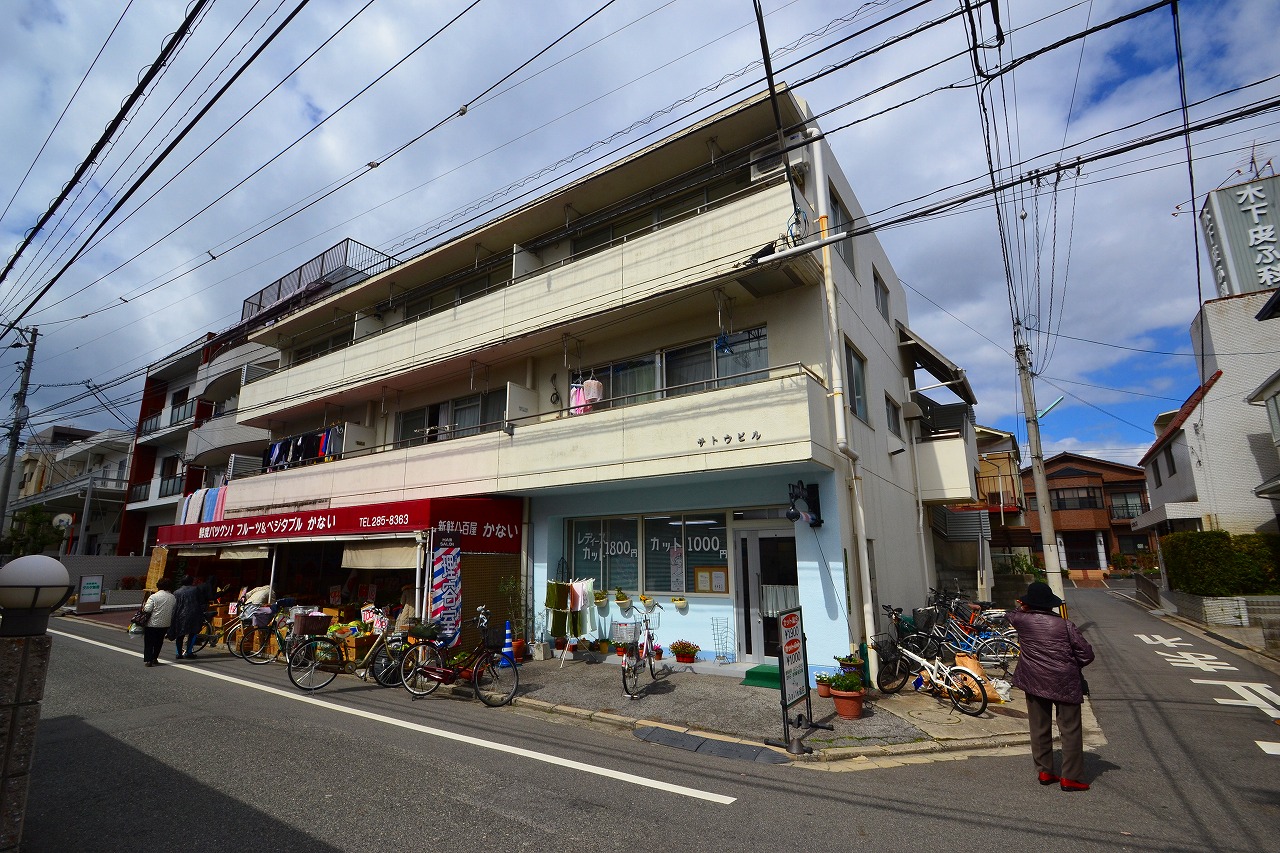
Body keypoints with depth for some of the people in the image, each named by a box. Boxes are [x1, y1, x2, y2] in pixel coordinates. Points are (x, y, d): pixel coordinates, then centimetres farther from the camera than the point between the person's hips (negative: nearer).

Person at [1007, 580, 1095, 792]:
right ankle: (1070, 777, 8)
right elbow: (1086, 654, -4)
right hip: (1065, 683, -1)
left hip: (1034, 682, 1)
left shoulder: (1022, 620, -6)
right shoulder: (1064, 624, -8)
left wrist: (1023, 608, 35)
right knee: (1070, 730, 7)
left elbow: (1012, 616, 19)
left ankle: (1044, 772, 20)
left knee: (1040, 729, 13)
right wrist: (1071, 666, 12)